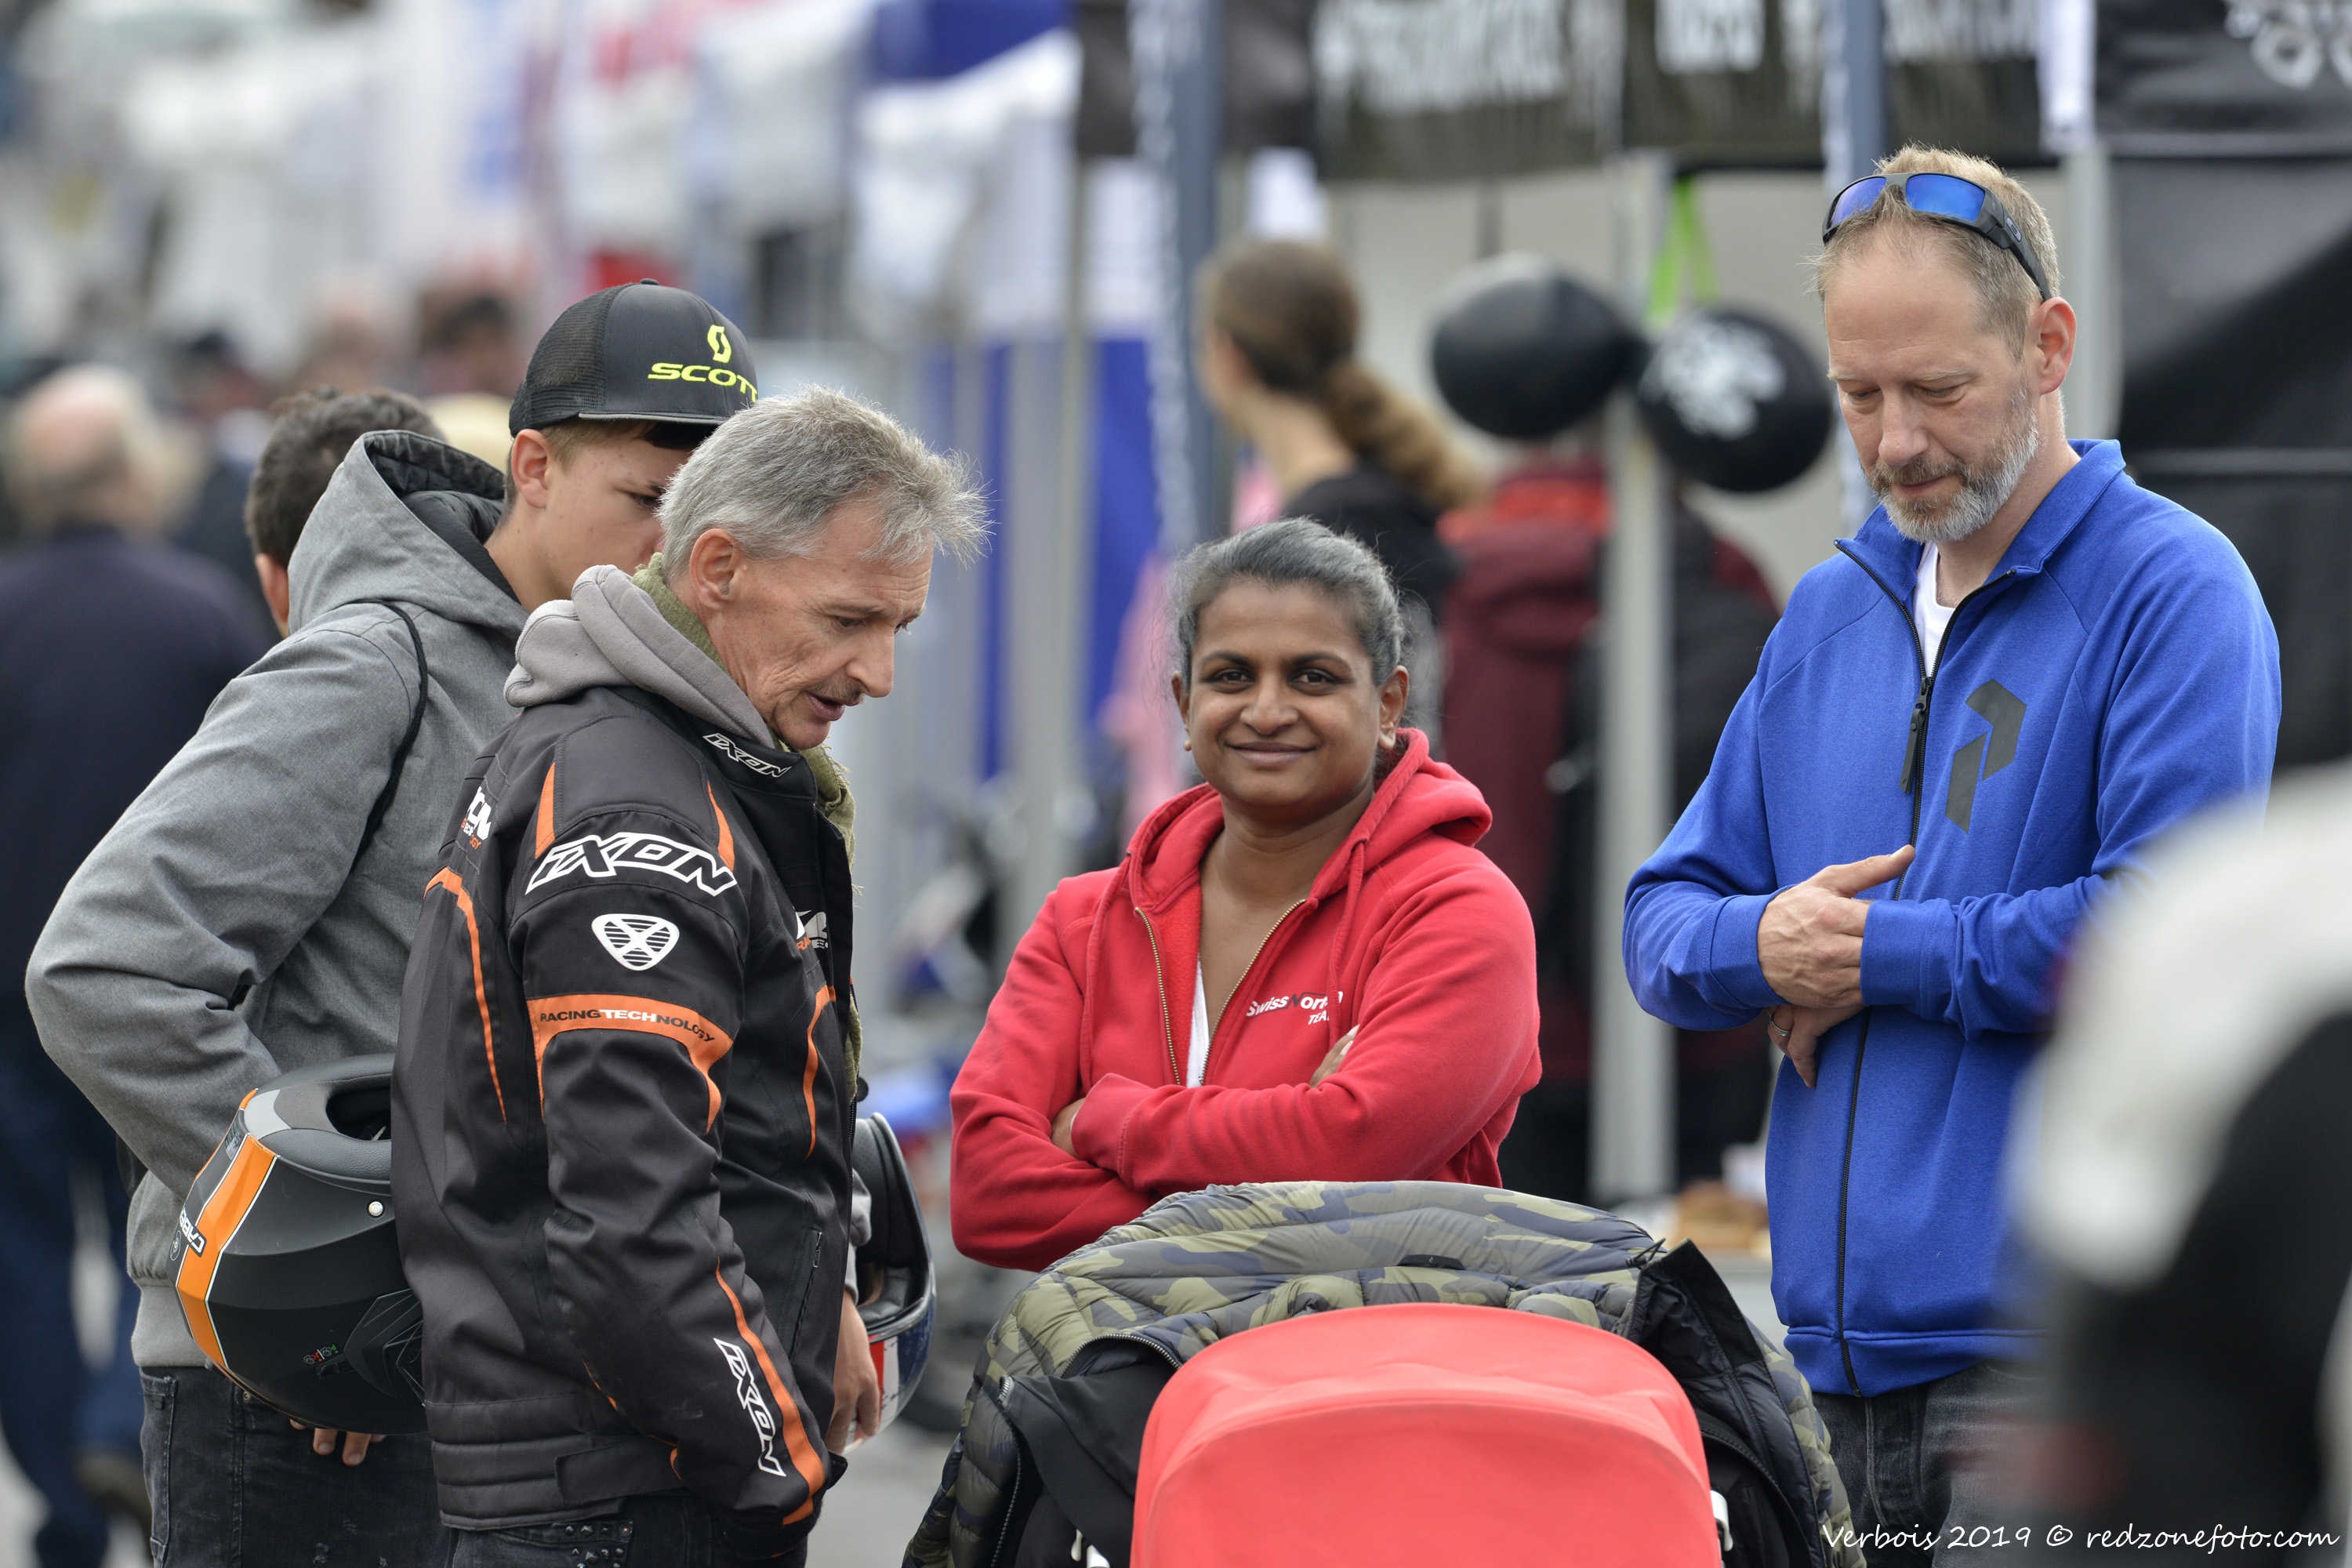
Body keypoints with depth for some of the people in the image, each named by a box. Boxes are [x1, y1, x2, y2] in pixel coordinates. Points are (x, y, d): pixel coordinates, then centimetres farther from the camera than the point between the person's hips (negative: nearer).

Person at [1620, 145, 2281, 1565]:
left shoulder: (2171, 590, -5)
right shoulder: (1828, 617, 18)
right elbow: (1667, 923, 19)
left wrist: (1879, 952, -7)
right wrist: (1761, 949, -6)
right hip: (1838, 1337, 6)